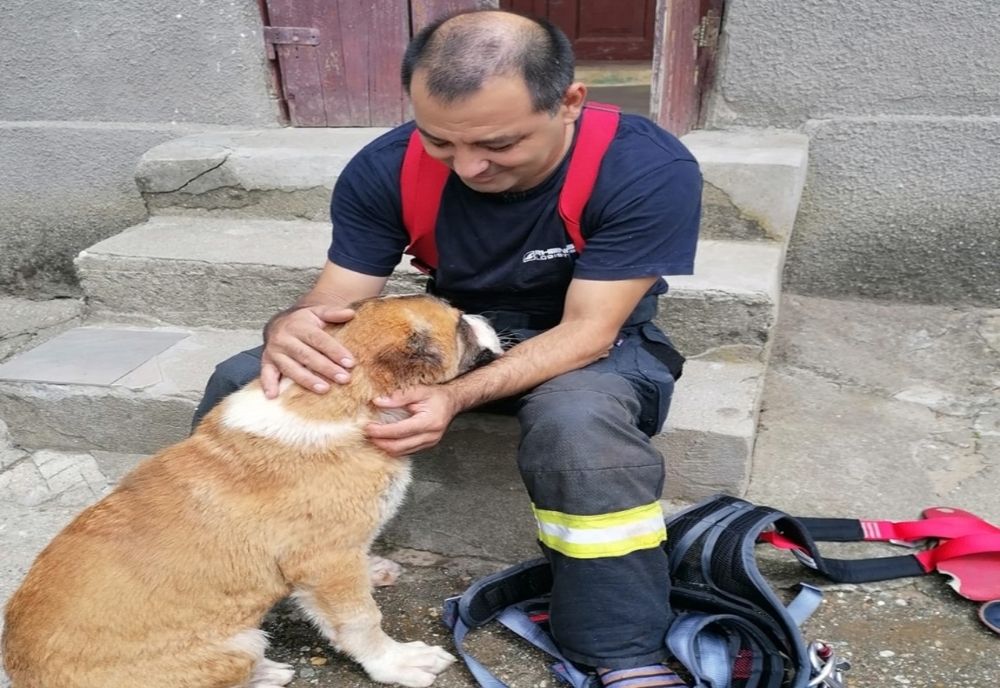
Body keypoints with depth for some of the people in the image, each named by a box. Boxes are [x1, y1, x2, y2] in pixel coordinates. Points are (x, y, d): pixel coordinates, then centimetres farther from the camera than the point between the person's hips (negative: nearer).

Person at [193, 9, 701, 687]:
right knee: (243, 382, -14)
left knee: (579, 421, -41)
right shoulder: (387, 168, -18)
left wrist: (458, 395, -43)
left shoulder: (649, 169, -27)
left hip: (593, 343, -2)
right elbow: (335, 300, -12)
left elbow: (587, 331, -26)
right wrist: (290, 328, -39)